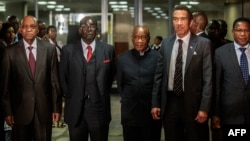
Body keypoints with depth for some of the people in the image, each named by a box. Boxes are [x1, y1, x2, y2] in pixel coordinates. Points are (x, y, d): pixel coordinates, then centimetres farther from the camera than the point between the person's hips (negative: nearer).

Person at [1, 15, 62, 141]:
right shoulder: (10, 52, -1)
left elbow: (55, 79, 3)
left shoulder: (49, 49, 2)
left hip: (44, 109, 1)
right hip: (20, 110, -1)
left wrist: (56, 107, 1)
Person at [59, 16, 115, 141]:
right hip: (75, 109, 0)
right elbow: (63, 78, 8)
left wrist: (103, 95, 8)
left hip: (100, 108, 0)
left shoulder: (108, 49, 2)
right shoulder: (68, 50, 0)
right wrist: (70, 97, 6)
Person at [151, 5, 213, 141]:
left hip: (193, 102, -3)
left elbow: (208, 78, -7)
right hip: (170, 102, 3)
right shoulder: (166, 43, 6)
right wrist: (155, 103, 5)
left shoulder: (203, 43, -5)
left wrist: (204, 107, -12)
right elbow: (159, 75, 8)